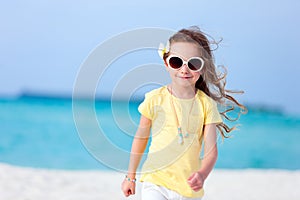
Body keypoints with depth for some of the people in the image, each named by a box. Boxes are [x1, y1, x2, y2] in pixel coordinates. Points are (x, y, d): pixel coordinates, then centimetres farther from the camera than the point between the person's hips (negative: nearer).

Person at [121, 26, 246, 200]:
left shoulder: (206, 104, -3)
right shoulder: (155, 99, -5)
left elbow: (211, 150, -7)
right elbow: (140, 139, 6)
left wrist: (202, 174, -27)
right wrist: (130, 176, 12)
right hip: (156, 183, -1)